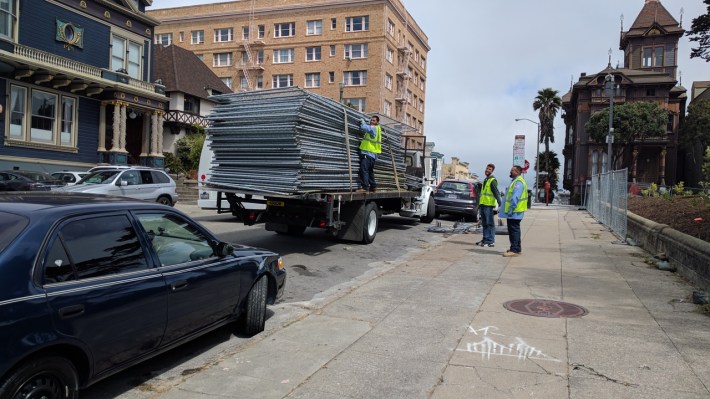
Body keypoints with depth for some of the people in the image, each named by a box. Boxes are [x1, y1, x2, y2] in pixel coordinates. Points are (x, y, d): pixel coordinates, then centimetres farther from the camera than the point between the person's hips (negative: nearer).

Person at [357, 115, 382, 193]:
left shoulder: (373, 128, -8)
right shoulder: (378, 129, 22)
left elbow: (364, 127, -17)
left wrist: (362, 121, 2)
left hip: (367, 153, -10)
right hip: (373, 154, 10)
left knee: (364, 170, -15)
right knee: (370, 171, 16)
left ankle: (365, 187, -21)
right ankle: (373, 186, 19)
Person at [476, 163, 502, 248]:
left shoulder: (493, 180, -9)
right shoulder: (485, 180, 20)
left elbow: (496, 192, -18)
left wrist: (499, 203, -27)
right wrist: (479, 203, 28)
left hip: (489, 205, -9)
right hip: (483, 204, 9)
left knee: (490, 223, -6)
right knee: (484, 223, 12)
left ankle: (491, 241, -4)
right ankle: (485, 239, 18)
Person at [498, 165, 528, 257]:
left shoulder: (518, 182, -16)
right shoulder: (516, 181, 18)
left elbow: (515, 198, -24)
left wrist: (510, 209, -23)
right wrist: (508, 209, 22)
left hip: (514, 212, -11)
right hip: (514, 212, 11)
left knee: (514, 230, -8)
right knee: (515, 230, 17)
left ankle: (514, 250, -7)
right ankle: (517, 248, 26)